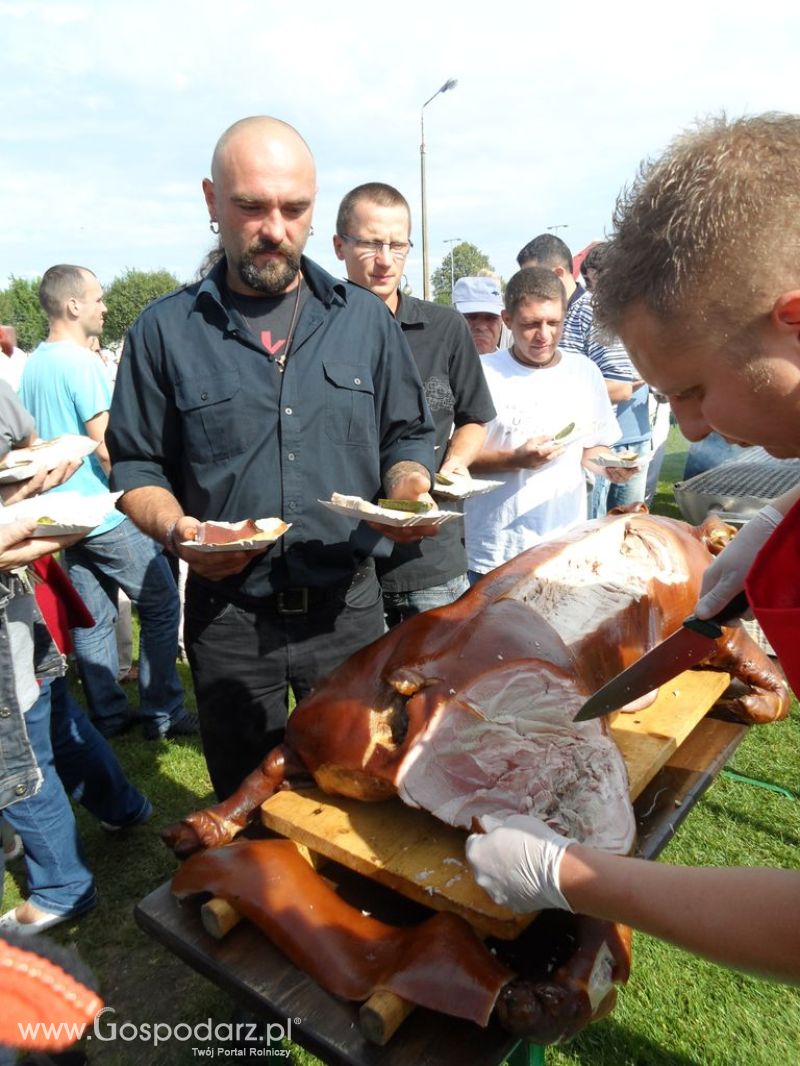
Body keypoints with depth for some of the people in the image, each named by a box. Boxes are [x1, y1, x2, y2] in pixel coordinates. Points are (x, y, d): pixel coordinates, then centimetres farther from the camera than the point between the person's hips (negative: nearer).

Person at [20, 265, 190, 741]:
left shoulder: (33, 364, 11)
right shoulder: (82, 362, -15)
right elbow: (106, 447, -19)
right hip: (106, 514, -8)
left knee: (93, 619, 13)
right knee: (161, 605, 3)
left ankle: (109, 715, 21)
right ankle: (162, 714, 10)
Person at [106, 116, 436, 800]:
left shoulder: (365, 319, 5)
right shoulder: (165, 331, 0)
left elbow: (408, 436, 10)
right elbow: (137, 468, 3)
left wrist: (409, 487, -11)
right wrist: (176, 529, -17)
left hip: (348, 608, 1)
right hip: (226, 615, 0)